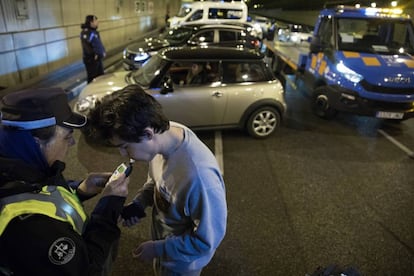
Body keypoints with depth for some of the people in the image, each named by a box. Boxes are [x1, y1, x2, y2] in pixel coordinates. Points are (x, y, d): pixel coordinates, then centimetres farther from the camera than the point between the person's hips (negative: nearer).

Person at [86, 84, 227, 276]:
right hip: (163, 236, 6)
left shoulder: (199, 175, -44)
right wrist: (139, 203, -12)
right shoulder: (165, 132, -20)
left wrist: (157, 249, -20)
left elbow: (209, 239, -28)